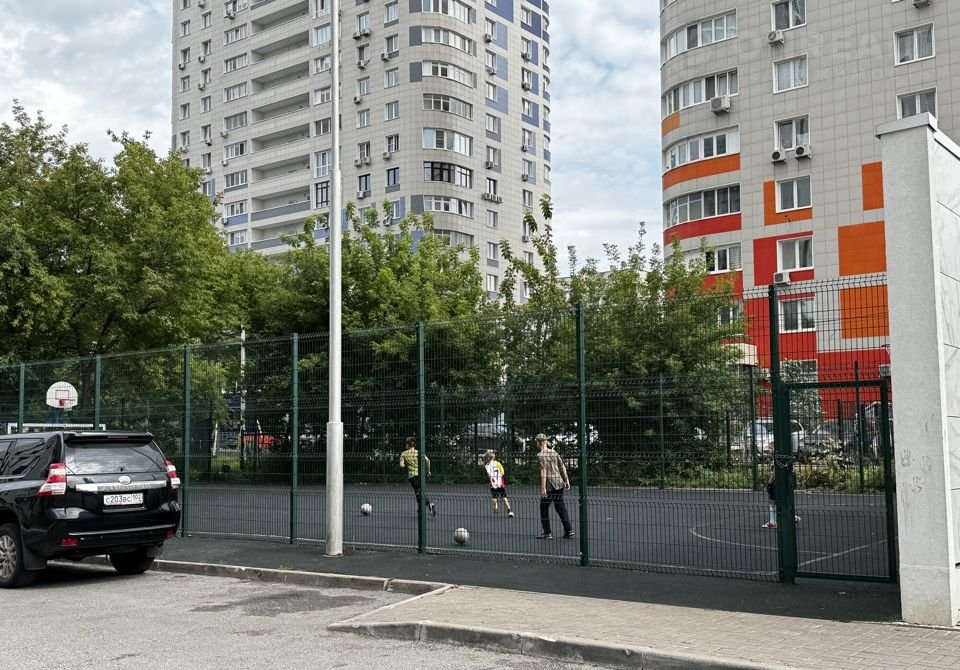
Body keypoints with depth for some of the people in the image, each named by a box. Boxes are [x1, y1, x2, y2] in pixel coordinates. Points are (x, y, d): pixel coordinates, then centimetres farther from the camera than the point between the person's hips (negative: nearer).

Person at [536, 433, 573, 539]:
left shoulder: (540, 455, -9)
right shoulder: (554, 453, 9)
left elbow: (543, 471, -17)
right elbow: (562, 467, 10)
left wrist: (543, 488, -18)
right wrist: (566, 480, 15)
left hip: (549, 484, -6)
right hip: (559, 483, 6)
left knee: (544, 508, 7)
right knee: (561, 507, 12)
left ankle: (547, 533, 9)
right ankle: (569, 530, 9)